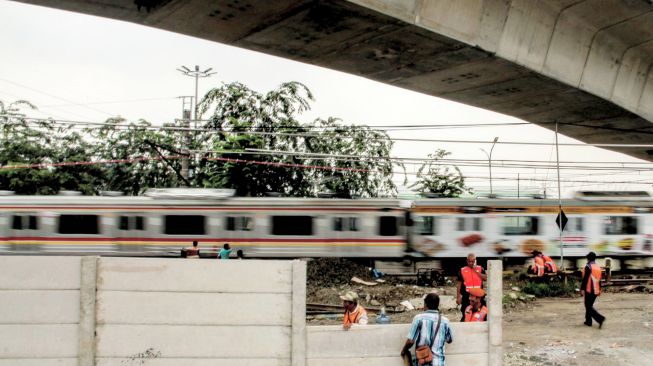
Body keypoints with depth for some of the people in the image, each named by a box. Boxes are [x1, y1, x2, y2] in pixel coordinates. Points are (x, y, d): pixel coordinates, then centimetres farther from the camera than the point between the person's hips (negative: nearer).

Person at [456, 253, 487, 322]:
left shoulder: (480, 269, 7)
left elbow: (485, 278, -9)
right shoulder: (462, 270, 3)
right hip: (466, 296, -1)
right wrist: (458, 297, 0)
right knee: (465, 315, 2)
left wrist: (476, 271, -13)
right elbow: (459, 284, 4)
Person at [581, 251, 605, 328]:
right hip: (596, 290, 8)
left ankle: (600, 318, -19)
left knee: (589, 307, -4)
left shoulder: (588, 267, -13)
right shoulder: (598, 267, 11)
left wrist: (582, 289, -14)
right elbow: (599, 280, 17)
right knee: (589, 305, 19)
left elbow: (585, 279, -17)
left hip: (589, 290, -8)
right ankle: (588, 321, 22)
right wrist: (599, 290, 24)